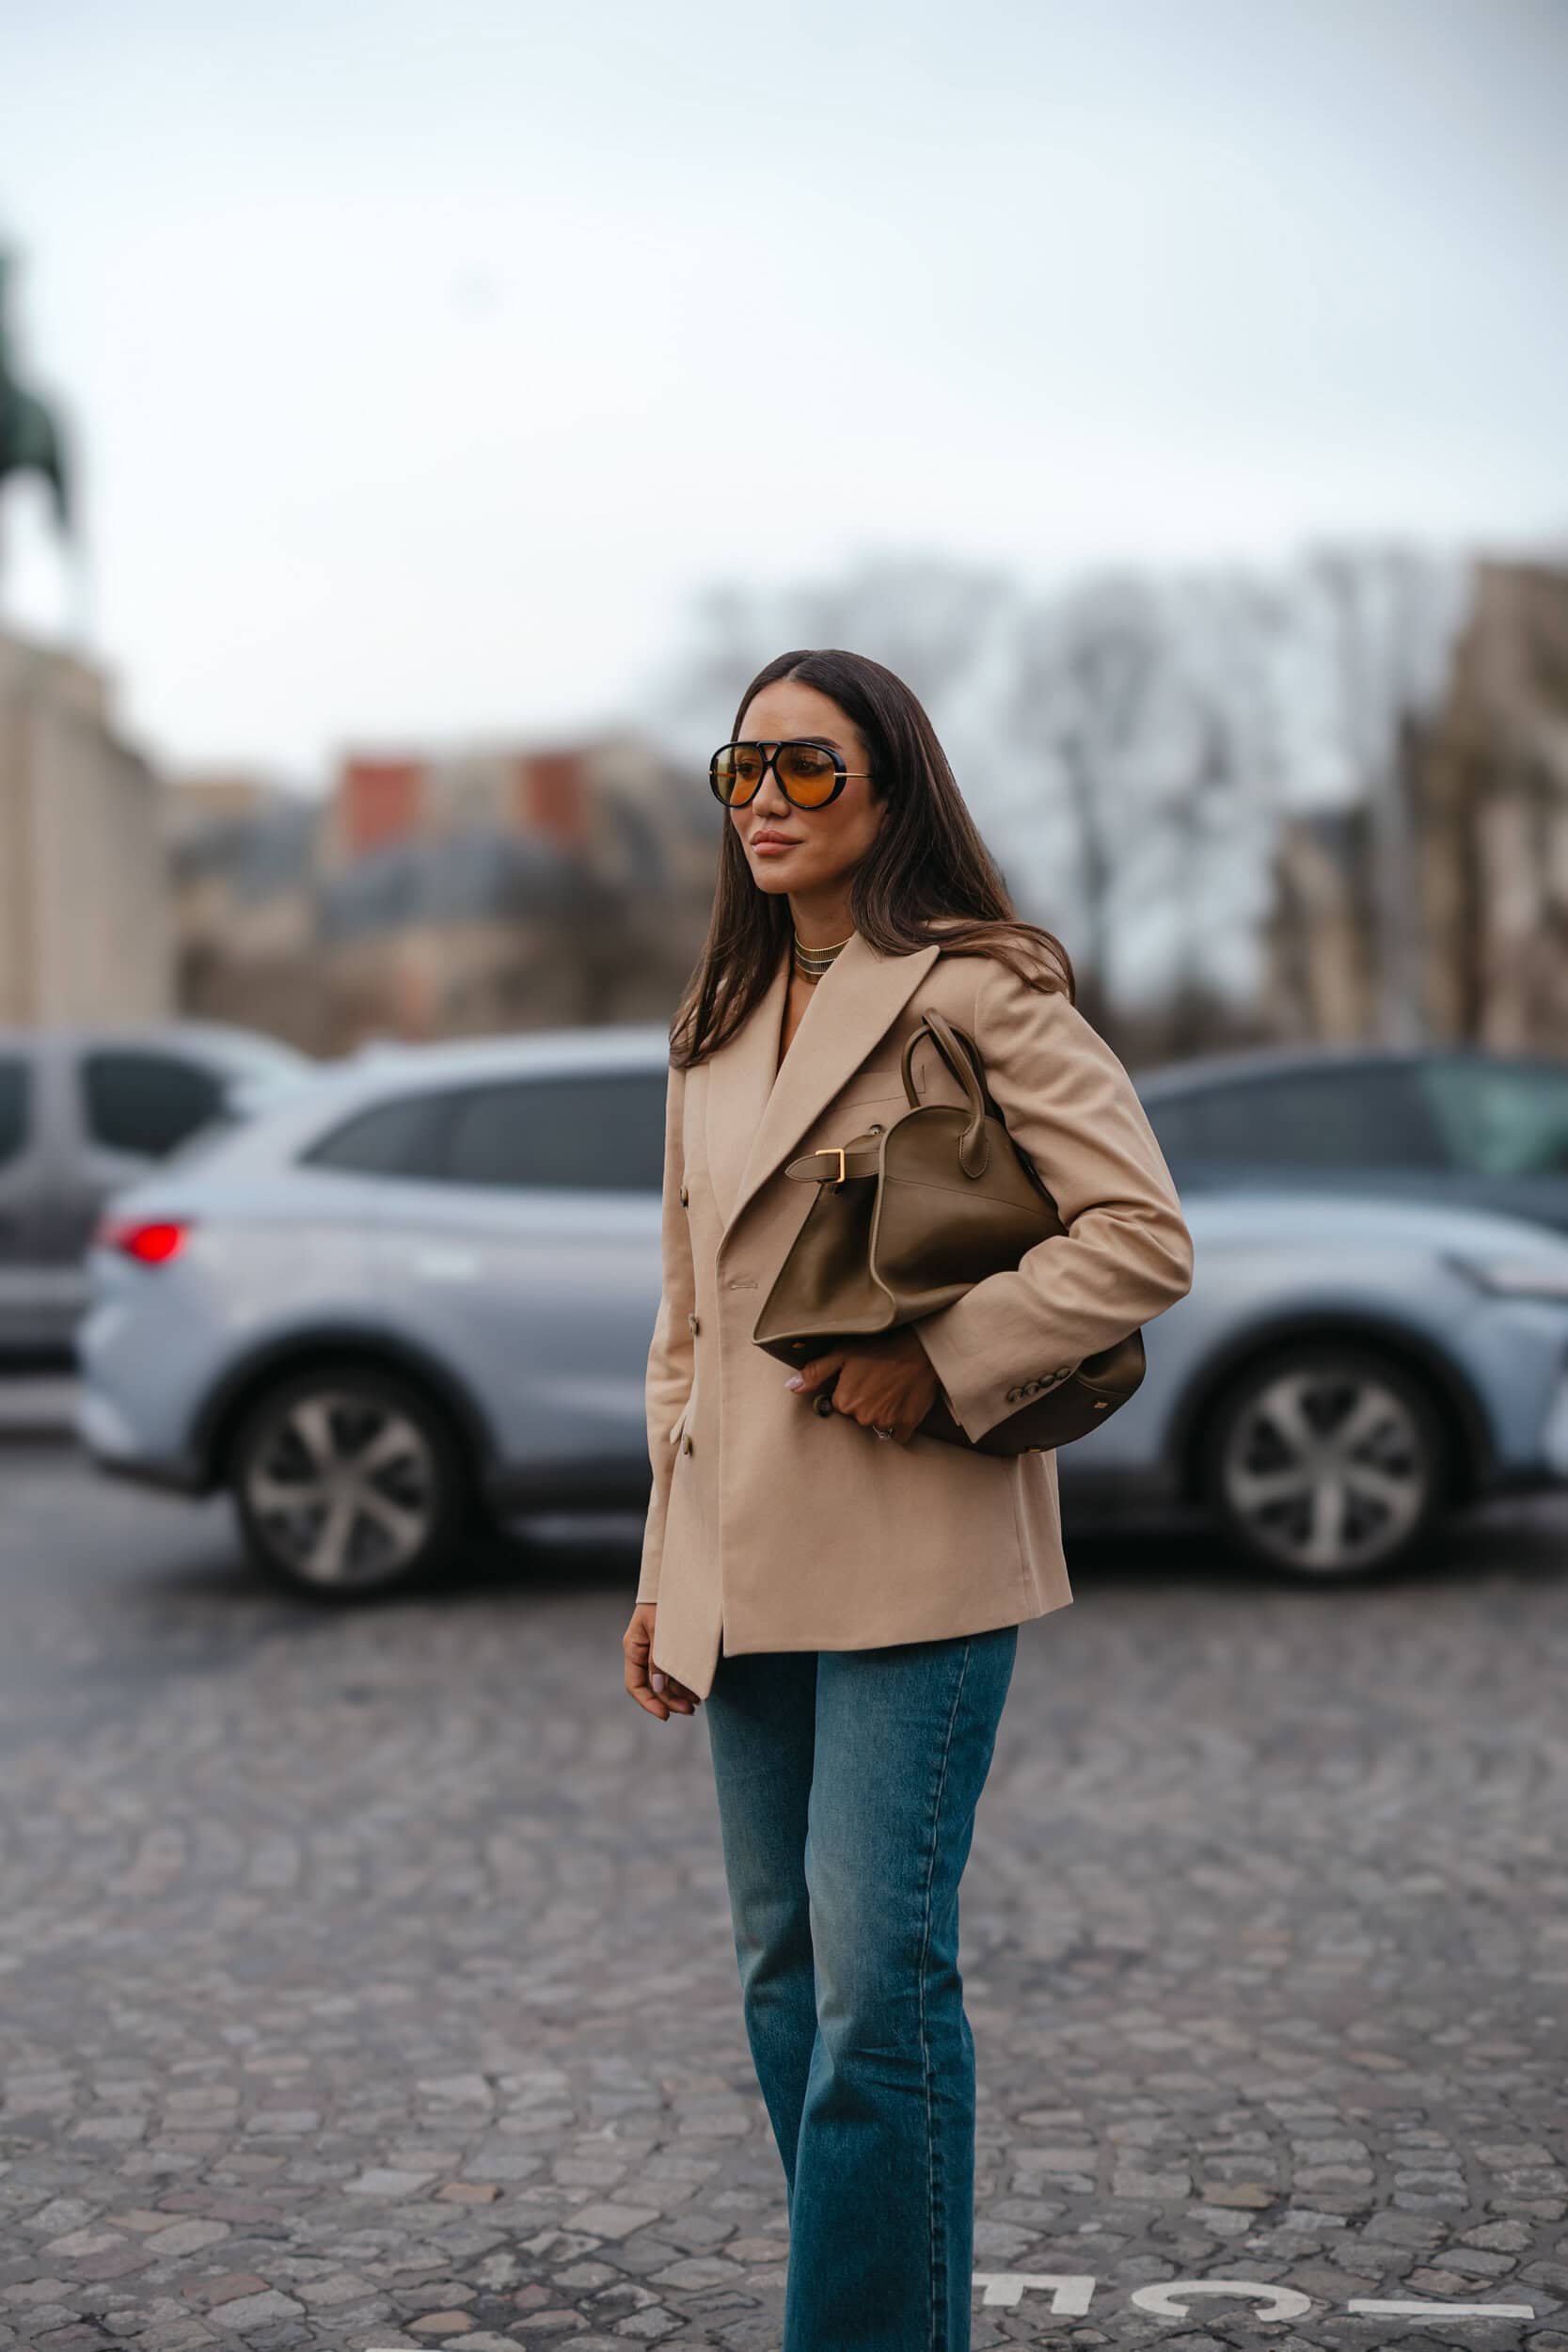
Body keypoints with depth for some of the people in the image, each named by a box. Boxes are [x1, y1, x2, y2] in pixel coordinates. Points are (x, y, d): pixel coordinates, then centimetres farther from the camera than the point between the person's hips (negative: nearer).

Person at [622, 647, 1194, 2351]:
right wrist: (663, 1568, 16)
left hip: (915, 1553, -7)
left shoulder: (978, 991, -5)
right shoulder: (715, 1031, 16)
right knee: (783, 1975, 12)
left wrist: (941, 1357, -17)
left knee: (876, 1976, -9)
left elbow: (1143, 1237, -10)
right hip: (747, 1563, 7)